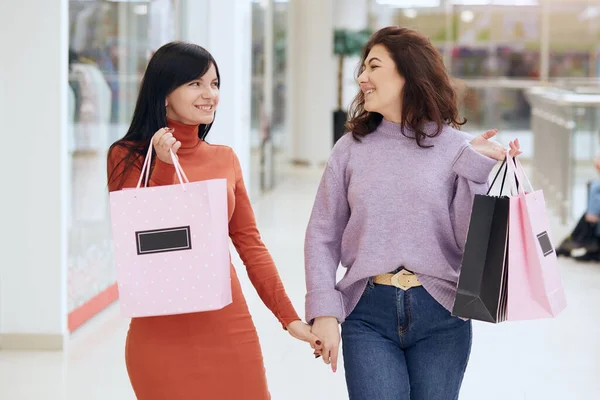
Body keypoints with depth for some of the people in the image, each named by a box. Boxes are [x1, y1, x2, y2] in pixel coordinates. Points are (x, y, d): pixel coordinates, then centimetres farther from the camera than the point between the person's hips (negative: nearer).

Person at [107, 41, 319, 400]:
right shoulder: (128, 157, -1)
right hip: (163, 334, -3)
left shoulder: (225, 159, 10)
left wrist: (289, 317, 4)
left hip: (231, 328, 4)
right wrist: (165, 168, -18)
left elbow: (250, 244, 10)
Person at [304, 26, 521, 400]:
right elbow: (323, 236, 5)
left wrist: (476, 166, -12)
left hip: (440, 316, 0)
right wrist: (324, 313, -5)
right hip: (368, 314, 0)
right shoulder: (352, 149, 4)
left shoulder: (456, 148, 1)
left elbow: (469, 241, -5)